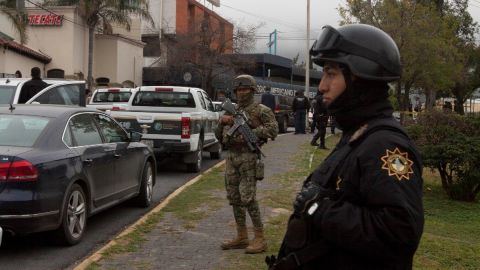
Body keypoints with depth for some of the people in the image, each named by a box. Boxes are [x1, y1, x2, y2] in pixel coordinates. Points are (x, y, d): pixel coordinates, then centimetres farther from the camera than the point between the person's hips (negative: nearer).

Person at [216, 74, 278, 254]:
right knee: (234, 198, 9)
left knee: (248, 198, -12)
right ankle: (241, 237, 18)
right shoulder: (231, 111, 18)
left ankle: (260, 239, -6)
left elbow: (273, 129, -13)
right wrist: (222, 122, -2)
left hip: (248, 157, -7)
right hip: (231, 157, 7)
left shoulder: (261, 110, -1)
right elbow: (219, 136, 18)